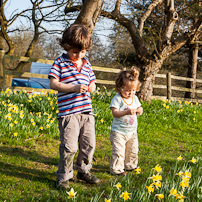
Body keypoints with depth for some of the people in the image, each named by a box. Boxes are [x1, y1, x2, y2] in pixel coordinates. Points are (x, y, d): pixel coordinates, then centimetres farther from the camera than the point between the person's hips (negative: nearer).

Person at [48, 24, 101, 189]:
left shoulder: (86, 64, 15)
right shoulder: (60, 63, -2)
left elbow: (92, 82, 23)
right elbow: (53, 84, -9)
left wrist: (91, 87, -2)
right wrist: (74, 88, -20)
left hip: (87, 111, 6)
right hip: (69, 112, -6)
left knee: (89, 144, 11)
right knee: (69, 146, -7)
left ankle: (84, 171, 31)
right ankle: (63, 177, 11)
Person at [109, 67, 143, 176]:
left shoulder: (135, 98, 5)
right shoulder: (117, 99, -15)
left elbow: (139, 108, 14)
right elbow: (115, 113, -23)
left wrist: (139, 110, -11)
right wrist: (127, 112, -36)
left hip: (132, 131, 7)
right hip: (118, 131, -7)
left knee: (133, 150, 17)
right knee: (118, 151, -8)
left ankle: (130, 166, 36)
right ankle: (116, 169, 4)